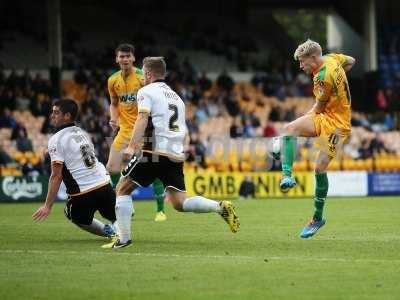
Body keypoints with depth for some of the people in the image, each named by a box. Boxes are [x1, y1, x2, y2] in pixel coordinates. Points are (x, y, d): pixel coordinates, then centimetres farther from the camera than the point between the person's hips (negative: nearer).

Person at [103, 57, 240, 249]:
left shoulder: (147, 91, 3)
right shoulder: (176, 96, 25)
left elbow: (143, 118, -14)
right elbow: (183, 132, 25)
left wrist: (132, 146, -23)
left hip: (155, 152, -6)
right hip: (176, 155, 6)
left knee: (122, 189, 6)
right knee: (179, 203, 5)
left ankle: (123, 238, -1)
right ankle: (221, 207, -14)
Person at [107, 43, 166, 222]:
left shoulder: (143, 78, -10)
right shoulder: (113, 80, 4)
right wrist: (114, 119, 0)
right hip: (124, 130, 4)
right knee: (112, 168, -4)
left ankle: (160, 210, 7)